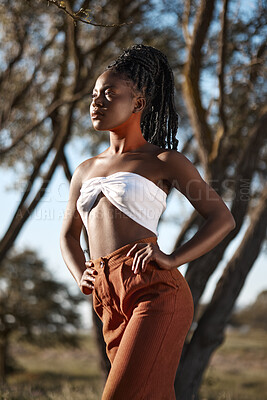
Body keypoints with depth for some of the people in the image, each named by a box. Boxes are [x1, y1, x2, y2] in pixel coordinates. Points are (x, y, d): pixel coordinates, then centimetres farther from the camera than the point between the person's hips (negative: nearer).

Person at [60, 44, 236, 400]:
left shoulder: (164, 161, 8)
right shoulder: (86, 170, 24)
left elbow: (223, 218, 5)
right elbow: (68, 236, 32)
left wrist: (172, 259, -11)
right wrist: (81, 277, 10)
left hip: (156, 293, -5)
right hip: (111, 305, 6)